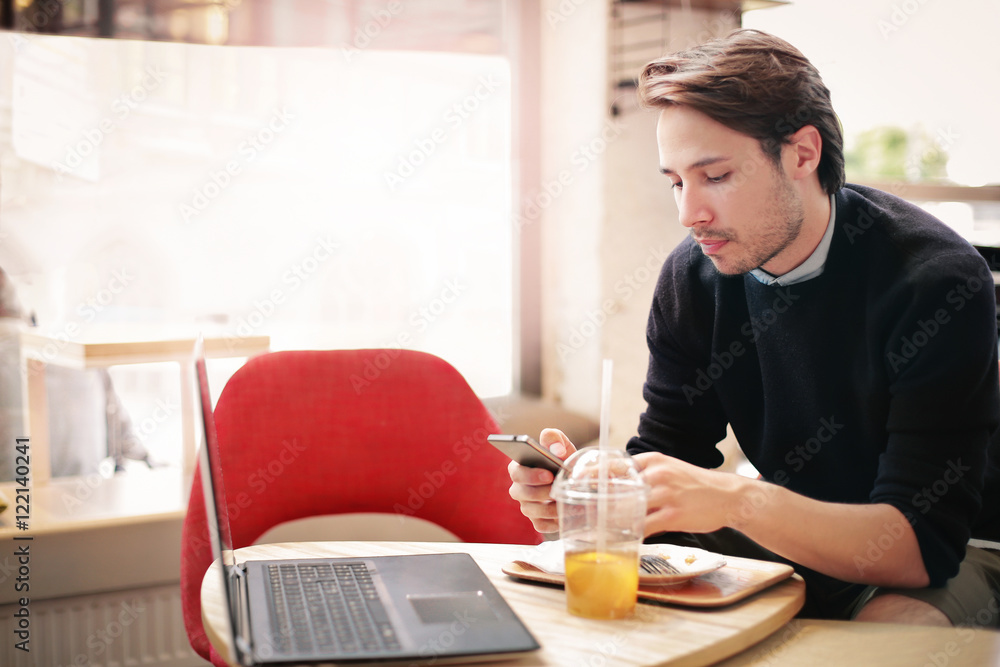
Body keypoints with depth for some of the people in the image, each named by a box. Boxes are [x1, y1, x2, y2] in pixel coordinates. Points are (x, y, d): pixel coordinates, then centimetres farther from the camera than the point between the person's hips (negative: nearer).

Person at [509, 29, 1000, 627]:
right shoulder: (692, 279, -7)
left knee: (894, 624, -36)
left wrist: (734, 500, -44)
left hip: (951, 555, -3)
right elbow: (666, 451, -4)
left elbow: (924, 539, -29)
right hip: (796, 538, 4)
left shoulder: (938, 280, -25)